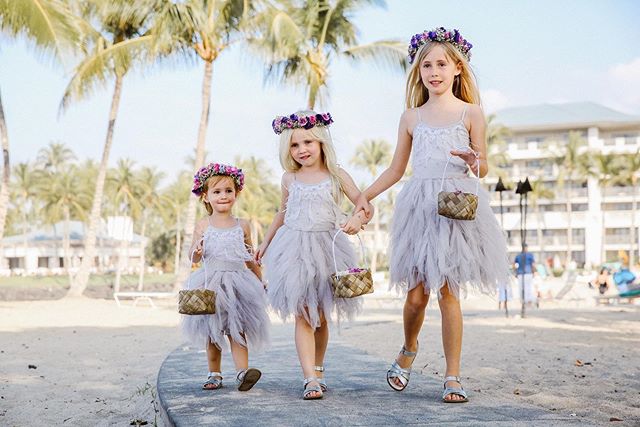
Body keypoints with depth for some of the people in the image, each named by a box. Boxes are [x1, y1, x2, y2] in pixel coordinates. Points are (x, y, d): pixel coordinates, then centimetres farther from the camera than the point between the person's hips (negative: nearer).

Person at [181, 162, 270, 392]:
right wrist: (197, 250, -24)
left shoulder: (242, 226, 7)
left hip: (238, 282, 0)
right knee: (213, 334, 7)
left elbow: (250, 259, 17)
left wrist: (260, 281, 19)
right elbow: (194, 258, -2)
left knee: (237, 330, -9)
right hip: (211, 284, 0)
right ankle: (214, 374, 16)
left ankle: (242, 372, -17)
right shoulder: (203, 225, 1)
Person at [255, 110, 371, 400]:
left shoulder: (336, 176, 0)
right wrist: (265, 242, 29)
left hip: (326, 248, -1)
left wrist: (358, 220, -25)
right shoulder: (289, 179, 8)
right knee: (303, 315, -8)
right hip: (295, 248, 1)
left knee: (321, 316, 9)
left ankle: (318, 369, 27)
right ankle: (310, 378, -12)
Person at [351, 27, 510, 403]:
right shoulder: (411, 117, 12)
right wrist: (366, 195, 8)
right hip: (418, 206, 2)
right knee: (416, 294, 0)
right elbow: (396, 168, 18)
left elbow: (483, 168, 4)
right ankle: (409, 350, 30)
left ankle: (453, 376, 6)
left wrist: (474, 160, -19)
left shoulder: (471, 113, 5)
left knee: (448, 292, -4)